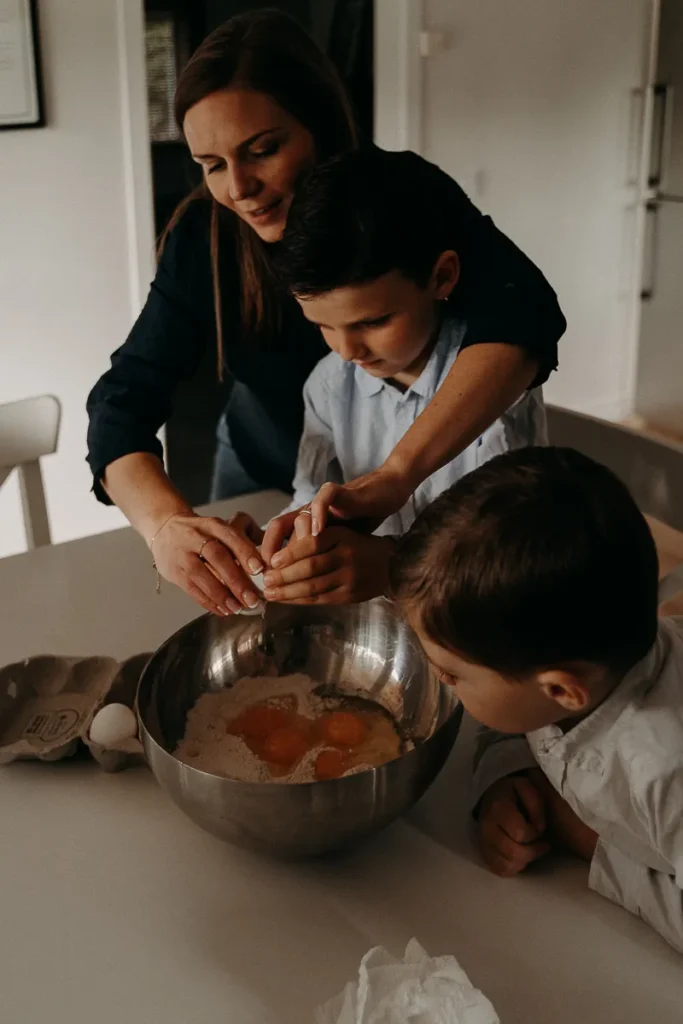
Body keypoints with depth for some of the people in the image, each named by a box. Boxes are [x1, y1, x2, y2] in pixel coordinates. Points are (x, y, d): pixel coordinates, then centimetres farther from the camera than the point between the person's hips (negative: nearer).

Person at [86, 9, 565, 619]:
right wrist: (165, 522, -48)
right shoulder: (203, 236, -21)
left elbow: (521, 316, -43)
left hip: (409, 472, -1)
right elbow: (125, 398, -26)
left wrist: (393, 477, -58)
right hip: (264, 475, 2)